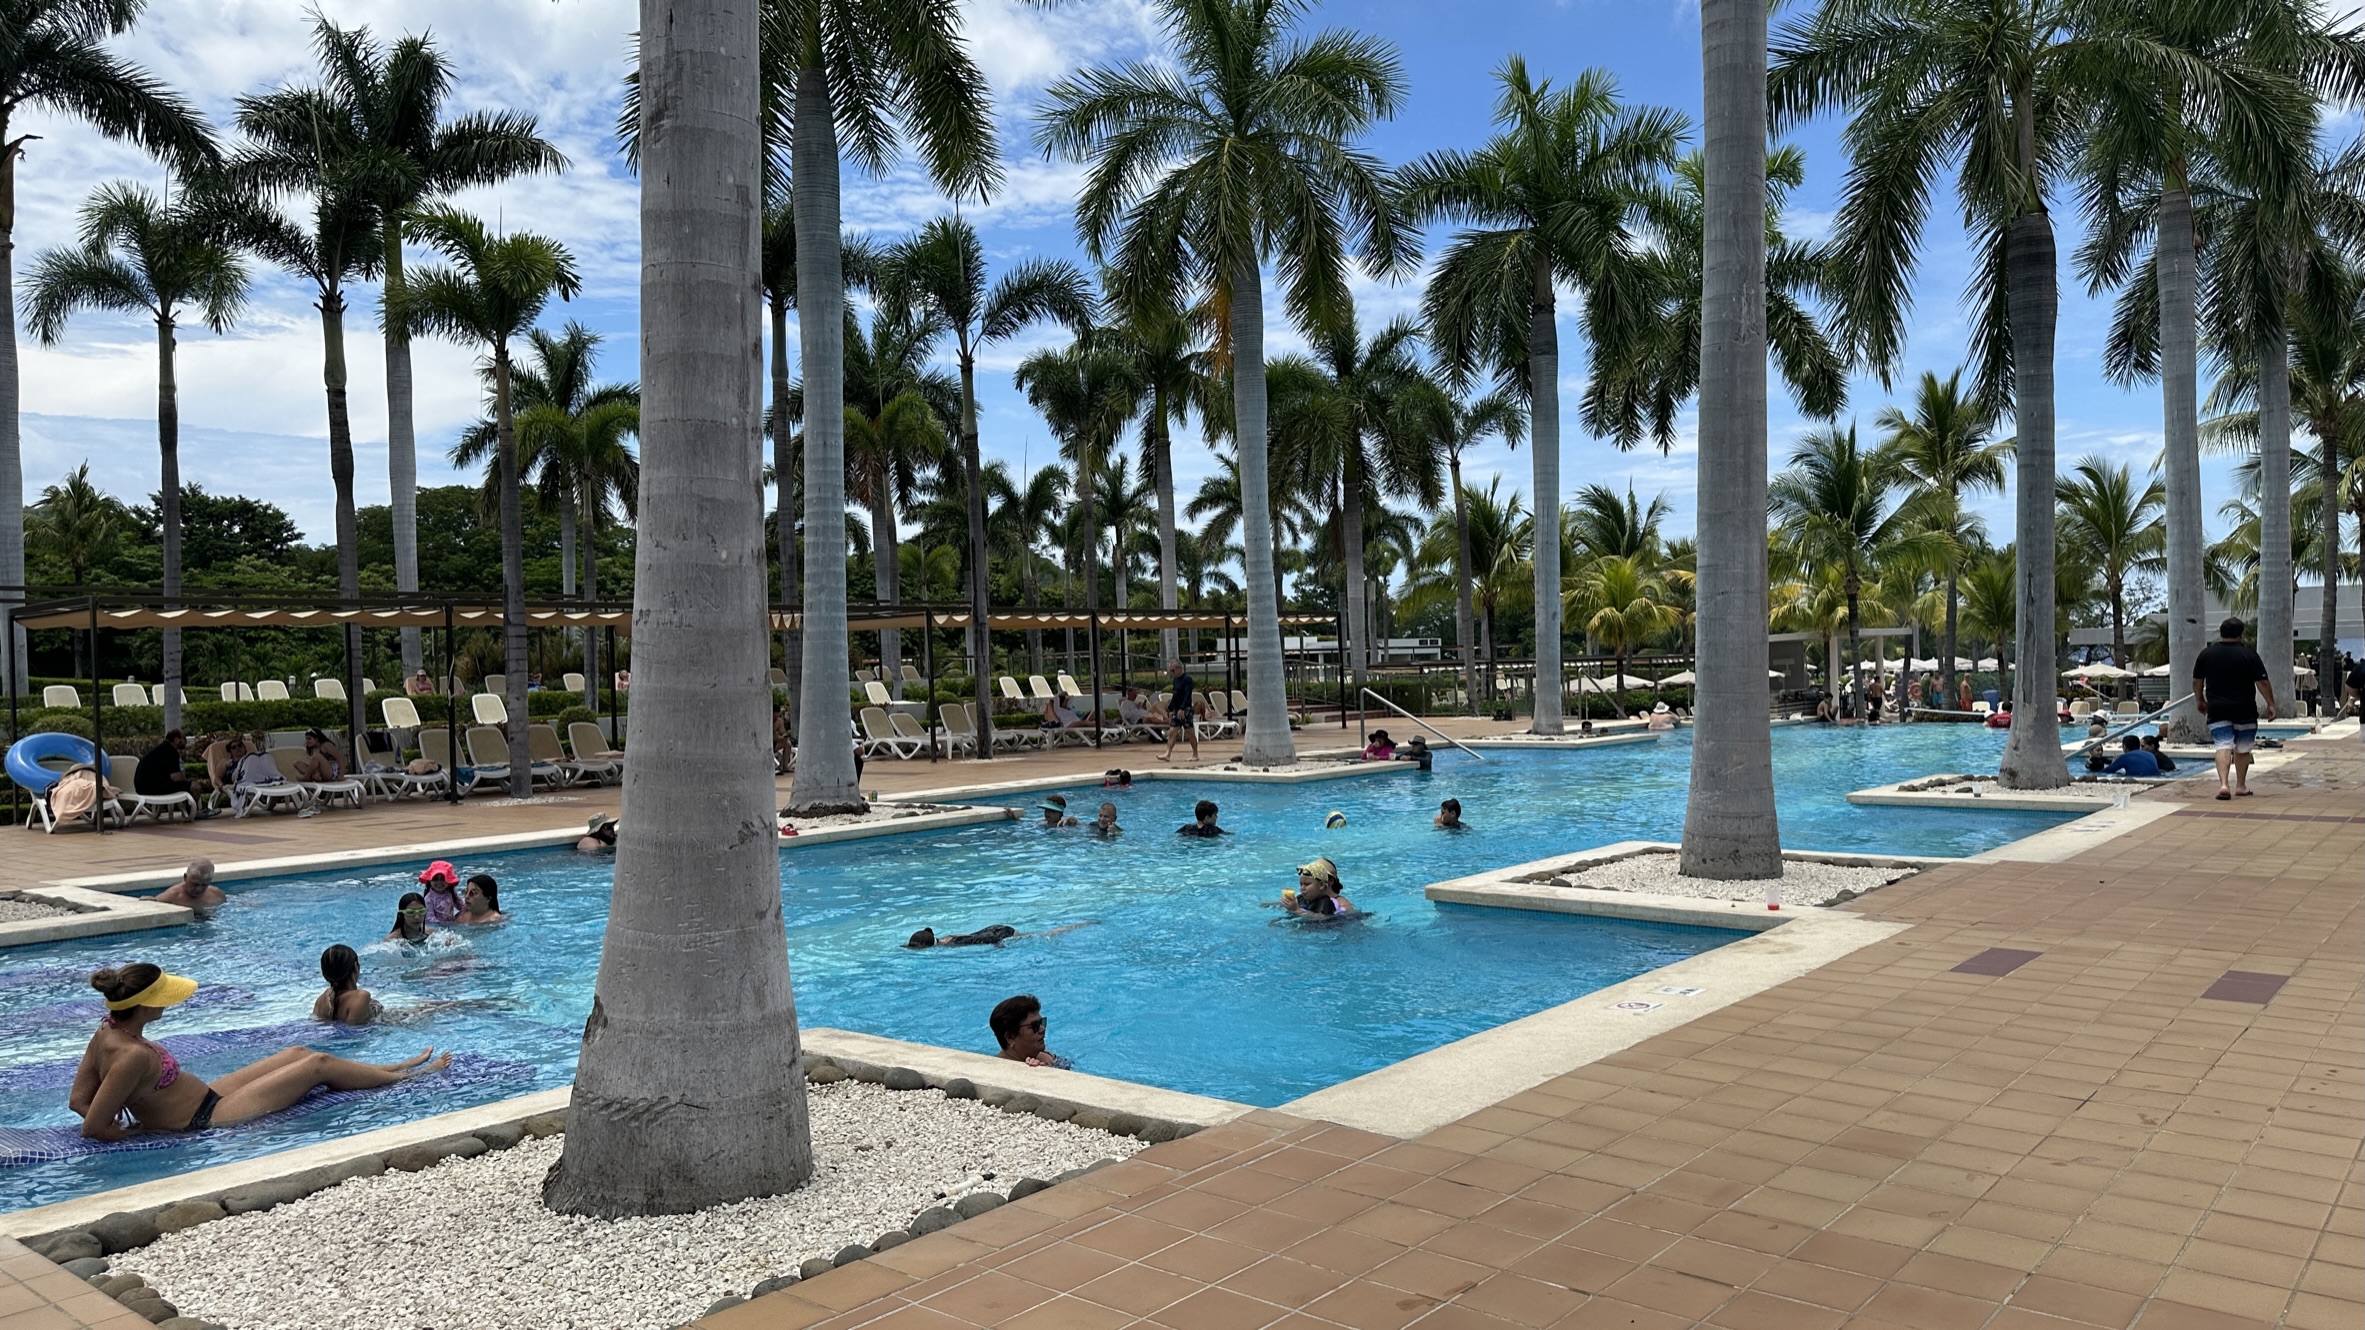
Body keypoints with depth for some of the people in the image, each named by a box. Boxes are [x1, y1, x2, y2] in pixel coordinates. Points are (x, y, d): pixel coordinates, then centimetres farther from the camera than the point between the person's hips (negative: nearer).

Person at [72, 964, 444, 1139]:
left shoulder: (107, 1032, -7)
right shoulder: (134, 1056, -32)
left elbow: (77, 1100, 2)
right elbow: (94, 1129, -29)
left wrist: (142, 1109, -4)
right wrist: (137, 1130, -15)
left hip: (206, 1097, 9)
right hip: (211, 1119, -9)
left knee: (297, 1053, 16)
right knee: (318, 1064, 1)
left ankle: (392, 1068, 32)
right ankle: (404, 1077, 23)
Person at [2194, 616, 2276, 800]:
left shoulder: (2206, 653, 3)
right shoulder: (2248, 654, -6)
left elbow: (2197, 681, 12)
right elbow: (2262, 682, -7)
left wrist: (2199, 700, 25)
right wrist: (2271, 704, 1)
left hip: (2217, 709, 1)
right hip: (2244, 709, -1)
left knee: (2223, 746, -4)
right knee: (2243, 748, 13)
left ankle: (2223, 784, -22)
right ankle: (2241, 786, 20)